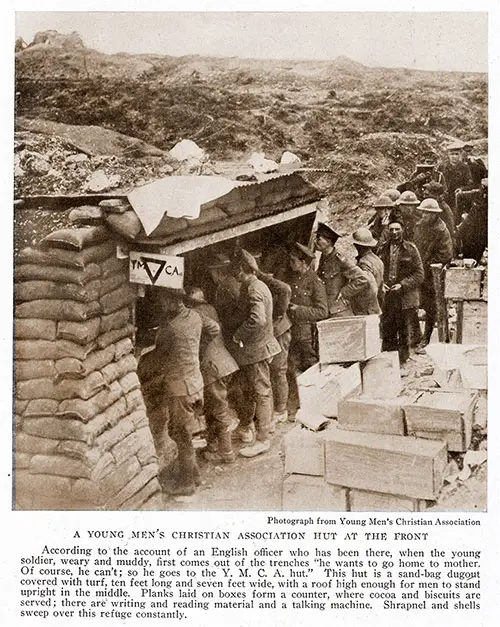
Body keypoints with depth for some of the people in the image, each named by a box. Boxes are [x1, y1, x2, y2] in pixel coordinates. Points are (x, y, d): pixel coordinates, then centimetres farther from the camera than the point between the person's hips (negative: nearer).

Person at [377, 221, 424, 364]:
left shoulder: (411, 249, -2)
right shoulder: (382, 249, 7)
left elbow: (419, 274, -2)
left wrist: (402, 285, -14)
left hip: (405, 298, -2)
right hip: (386, 298, 2)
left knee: (404, 333, 7)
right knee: (387, 333, 4)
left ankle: (402, 360, 20)